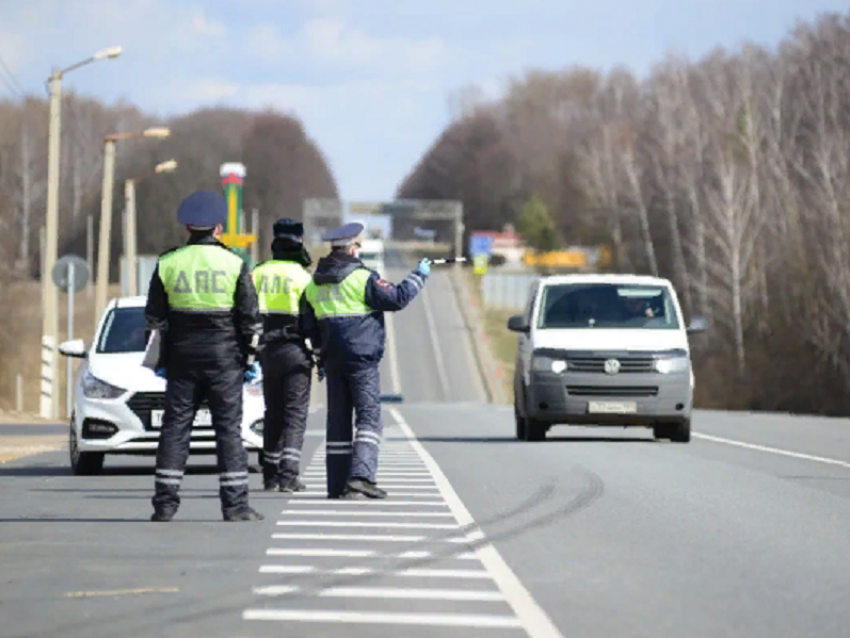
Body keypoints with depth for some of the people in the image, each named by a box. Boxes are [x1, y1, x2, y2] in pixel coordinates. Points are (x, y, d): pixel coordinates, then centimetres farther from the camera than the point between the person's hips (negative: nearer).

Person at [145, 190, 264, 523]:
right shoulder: (234, 264, -3)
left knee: (175, 427, 4)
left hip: (182, 357, 2)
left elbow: (154, 317, 5)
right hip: (224, 357, -2)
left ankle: (165, 503, 1)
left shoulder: (168, 263, 2)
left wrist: (161, 359, 12)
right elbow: (251, 318, -3)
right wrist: (251, 357, 5)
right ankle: (235, 504, -3)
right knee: (229, 428, 0)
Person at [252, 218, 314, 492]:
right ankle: (288, 476, -11)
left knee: (273, 413, 14)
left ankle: (271, 475, 14)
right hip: (296, 350, -4)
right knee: (295, 414, -3)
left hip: (268, 350, 5)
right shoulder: (301, 276, -7)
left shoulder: (258, 273, 6)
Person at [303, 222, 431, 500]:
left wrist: (322, 357, 25)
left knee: (338, 421, 9)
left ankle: (337, 484, 8)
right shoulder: (361, 278, -11)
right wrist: (419, 276, 5)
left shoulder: (315, 284, 11)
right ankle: (361, 475, -21)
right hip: (361, 358, -6)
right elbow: (397, 298, -9)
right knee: (369, 417, -6)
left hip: (333, 360, 6)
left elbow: (311, 326, 17)